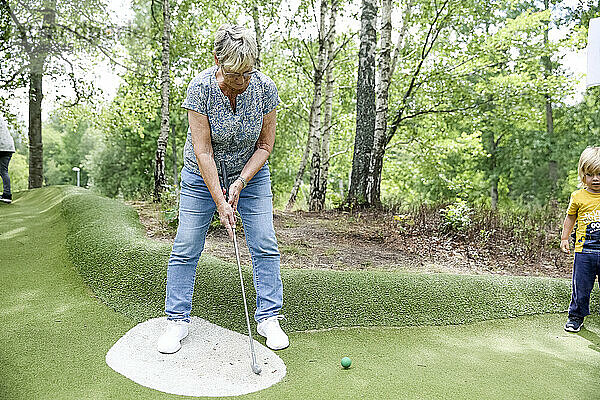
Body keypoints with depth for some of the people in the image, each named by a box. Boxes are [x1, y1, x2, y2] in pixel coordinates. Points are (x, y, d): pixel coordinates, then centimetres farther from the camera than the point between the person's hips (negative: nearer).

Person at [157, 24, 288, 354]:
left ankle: (268, 318, 9)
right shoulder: (200, 88, -23)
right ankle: (177, 321, 13)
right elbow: (203, 151, -23)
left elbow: (265, 145, -8)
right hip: (202, 175, -1)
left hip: (251, 172, 2)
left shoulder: (265, 88, -17)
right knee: (186, 249, -2)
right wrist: (220, 201, -25)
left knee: (265, 245, -4)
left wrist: (239, 183, -17)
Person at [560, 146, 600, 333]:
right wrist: (564, 237, 9)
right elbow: (570, 218, 12)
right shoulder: (578, 197, 1)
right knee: (581, 286, 7)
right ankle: (576, 316, 23)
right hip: (584, 250, 0)